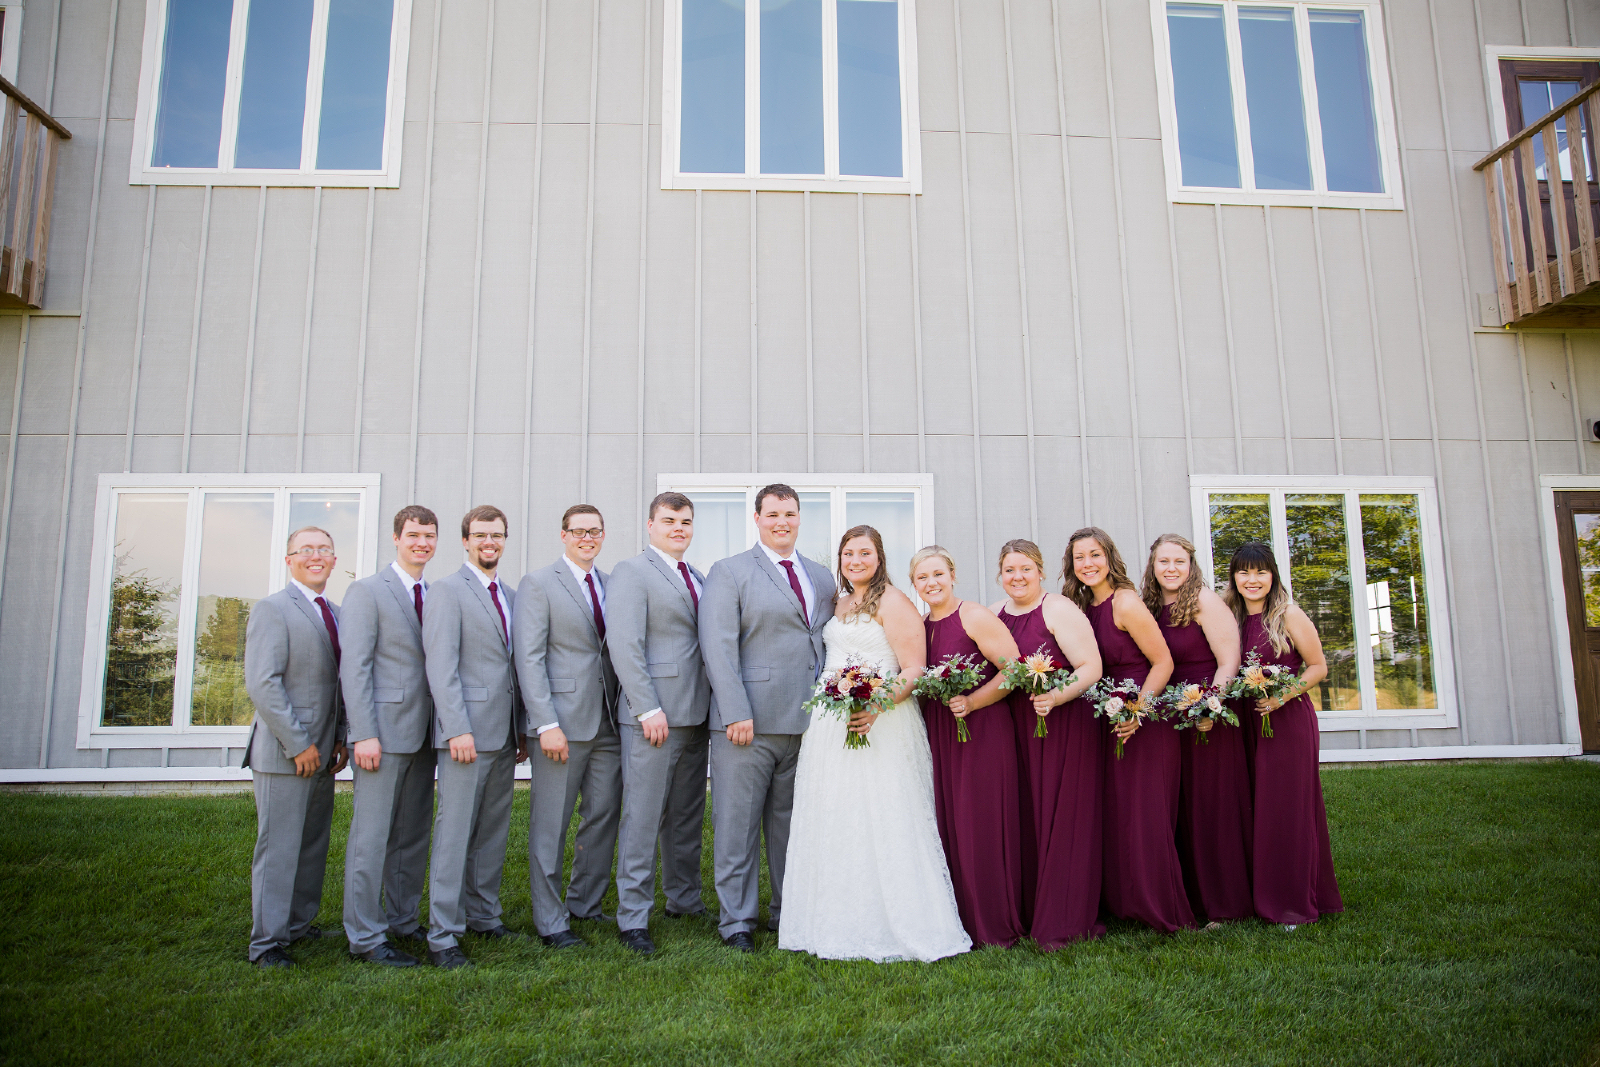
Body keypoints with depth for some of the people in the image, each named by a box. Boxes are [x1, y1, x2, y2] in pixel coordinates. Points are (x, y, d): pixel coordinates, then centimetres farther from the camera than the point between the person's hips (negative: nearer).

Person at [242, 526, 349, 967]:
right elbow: (262, 683, -17)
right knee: (278, 848, 0)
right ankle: (266, 942, 11)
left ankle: (298, 924, 28)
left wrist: (341, 738, 8)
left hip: (321, 752, 7)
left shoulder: (335, 614, 14)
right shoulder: (272, 609, -9)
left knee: (314, 846, 14)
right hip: (284, 753, -7)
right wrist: (298, 744, -17)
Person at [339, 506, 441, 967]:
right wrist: (364, 734, -16)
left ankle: (405, 920, 25)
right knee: (372, 836, -1)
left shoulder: (435, 596, 14)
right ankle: (366, 937, 9)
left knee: (415, 834, 13)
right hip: (383, 730, -6)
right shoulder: (367, 591, -4)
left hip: (423, 733, 6)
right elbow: (353, 667, -10)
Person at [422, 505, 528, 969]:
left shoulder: (511, 597, 16)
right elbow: (441, 666, -12)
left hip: (504, 734, 7)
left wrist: (523, 728, 13)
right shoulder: (447, 590, -4)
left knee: (494, 831, 13)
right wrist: (458, 729, -18)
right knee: (455, 832, -3)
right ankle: (442, 935, 5)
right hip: (467, 730, -7)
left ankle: (484, 916, 24)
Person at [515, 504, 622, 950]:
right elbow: (529, 658, -9)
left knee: (604, 817, 11)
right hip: (563, 723, -5)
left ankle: (584, 903, 28)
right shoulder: (538, 583, -2)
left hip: (609, 724, 5)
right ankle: (550, 921, 14)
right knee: (550, 825, 2)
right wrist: (547, 724, -16)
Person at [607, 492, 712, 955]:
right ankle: (632, 917, 9)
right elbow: (624, 646, -14)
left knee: (687, 816, 17)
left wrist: (713, 709, 8)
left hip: (696, 717, 7)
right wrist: (648, 709, -19)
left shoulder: (697, 578, 16)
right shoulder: (631, 571, -6)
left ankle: (684, 899, 31)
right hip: (655, 716, -7)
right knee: (643, 818, -1)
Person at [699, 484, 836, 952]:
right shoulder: (729, 572, -1)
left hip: (806, 721, 5)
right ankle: (737, 919, 16)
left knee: (793, 822, 14)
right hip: (748, 721, -4)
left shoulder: (822, 577, 15)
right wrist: (737, 713, -16)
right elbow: (718, 646, -9)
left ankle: (789, 912, 27)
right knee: (738, 822, 3)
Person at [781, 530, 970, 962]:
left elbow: (914, 671, -13)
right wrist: (822, 706, 12)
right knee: (834, 824, 10)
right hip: (830, 726, 8)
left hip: (879, 726, -7)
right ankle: (840, 923, 21)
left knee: (877, 823, -3)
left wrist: (877, 707, -26)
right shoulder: (839, 605, 16)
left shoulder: (893, 602, -7)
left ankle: (891, 925, 9)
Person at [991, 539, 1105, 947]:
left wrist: (1055, 697, -26)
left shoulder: (1059, 610, -8)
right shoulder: (995, 614, 10)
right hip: (1016, 730, 5)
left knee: (1063, 820, 1)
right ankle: (1032, 913, 21)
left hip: (1066, 727, -5)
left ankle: (1066, 921, 13)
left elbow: (1091, 667, -13)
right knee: (1026, 821, 9)